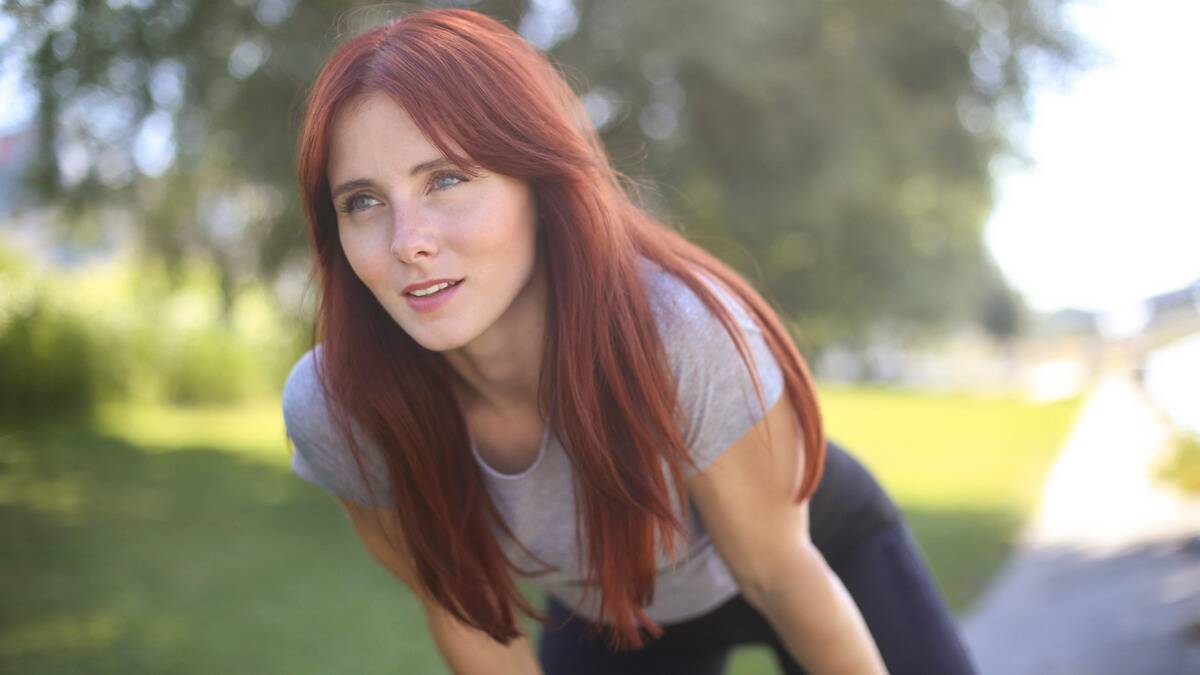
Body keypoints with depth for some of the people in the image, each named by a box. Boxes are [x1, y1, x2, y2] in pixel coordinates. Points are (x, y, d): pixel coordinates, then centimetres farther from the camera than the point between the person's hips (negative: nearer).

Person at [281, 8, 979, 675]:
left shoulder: (685, 333, -40)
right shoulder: (334, 406, -30)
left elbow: (779, 570, -22)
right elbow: (461, 606, -11)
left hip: (824, 547, -2)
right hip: (611, 612, 2)